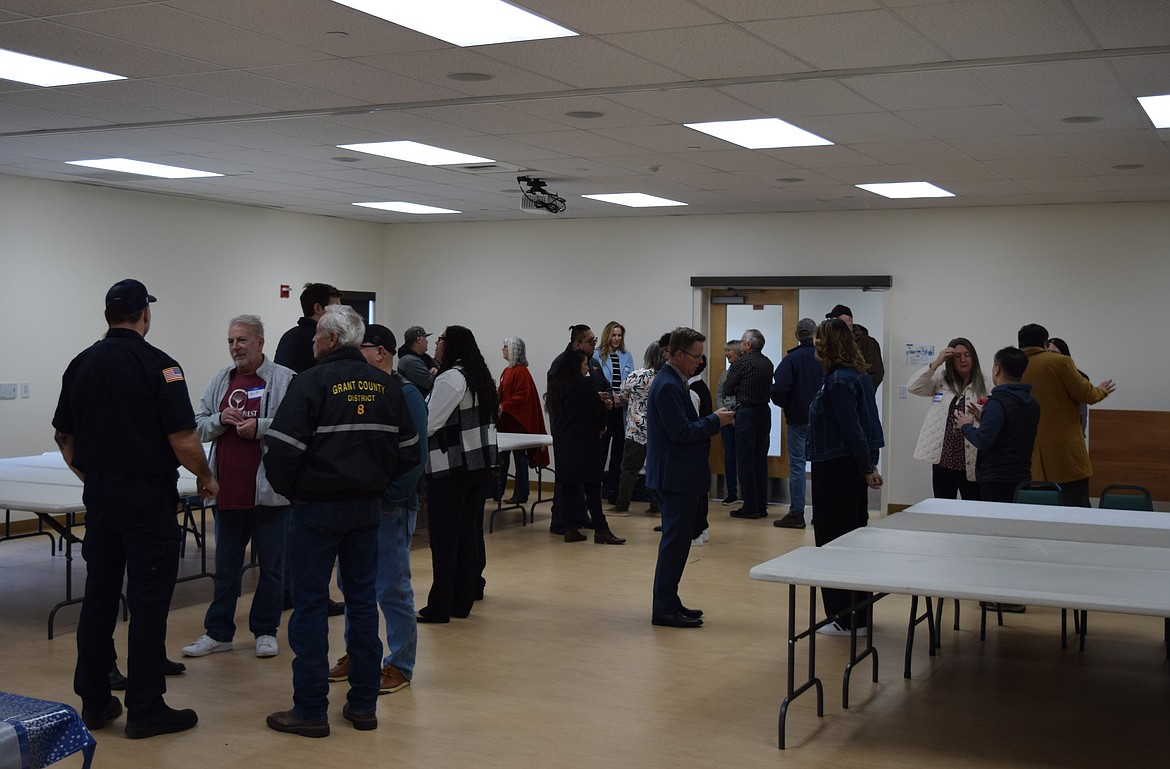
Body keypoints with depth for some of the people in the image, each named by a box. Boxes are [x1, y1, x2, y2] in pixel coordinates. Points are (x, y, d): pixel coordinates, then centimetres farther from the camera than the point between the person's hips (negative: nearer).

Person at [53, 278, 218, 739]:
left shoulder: (81, 364, 6)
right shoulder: (158, 365, -12)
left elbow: (64, 436, 12)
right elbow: (183, 439, -16)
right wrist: (206, 477, 1)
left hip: (99, 497, 6)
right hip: (148, 498, -6)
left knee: (99, 598, 12)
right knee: (148, 602, 0)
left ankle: (94, 702, 19)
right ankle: (145, 709, 4)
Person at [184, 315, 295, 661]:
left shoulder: (285, 380, -6)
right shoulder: (220, 381, 12)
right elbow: (198, 426, 13)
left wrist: (259, 427, -19)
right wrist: (221, 419, -6)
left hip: (269, 490, -5)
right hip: (228, 489, 5)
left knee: (271, 566, 8)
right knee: (225, 566, 13)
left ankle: (266, 631, 20)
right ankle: (218, 632, 22)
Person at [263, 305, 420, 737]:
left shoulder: (313, 381, -12)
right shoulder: (386, 385, 6)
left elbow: (283, 447, -18)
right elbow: (408, 450, 10)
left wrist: (287, 488, -1)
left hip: (316, 507, -5)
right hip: (367, 508, 6)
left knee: (310, 605, 2)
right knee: (363, 601, 12)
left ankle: (311, 710, 6)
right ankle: (364, 705, 18)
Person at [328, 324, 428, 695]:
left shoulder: (405, 394, -10)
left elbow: (415, 455, -16)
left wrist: (387, 498, -17)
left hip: (389, 509, -7)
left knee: (392, 589, 0)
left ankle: (400, 667, 10)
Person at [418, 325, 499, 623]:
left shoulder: (450, 378, -15)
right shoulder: (481, 376, 13)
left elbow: (430, 425, -18)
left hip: (451, 466, -9)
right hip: (480, 463, 9)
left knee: (445, 535, -5)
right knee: (469, 530, 13)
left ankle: (440, 606, -4)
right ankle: (465, 596, 20)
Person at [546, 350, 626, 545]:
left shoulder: (555, 385, 11)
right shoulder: (582, 384, -11)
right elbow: (598, 407, -8)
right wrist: (601, 427, 12)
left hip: (561, 441, 7)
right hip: (583, 440, -7)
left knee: (567, 485, 8)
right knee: (592, 485, -5)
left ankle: (571, 528, 8)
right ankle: (601, 530, -6)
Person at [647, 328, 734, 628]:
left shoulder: (672, 382, 14)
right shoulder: (669, 386, -19)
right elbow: (681, 432, -23)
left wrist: (710, 422, 7)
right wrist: (715, 420, -13)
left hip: (678, 475, 11)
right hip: (676, 475, -11)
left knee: (677, 539, 15)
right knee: (676, 540, -6)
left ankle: (668, 602, 23)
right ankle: (664, 609, 0)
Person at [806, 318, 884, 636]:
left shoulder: (838, 381, -18)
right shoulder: (858, 376, 11)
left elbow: (852, 429, -20)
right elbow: (862, 426, 13)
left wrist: (867, 468, -15)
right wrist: (869, 465, 13)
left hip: (835, 470, -10)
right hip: (849, 468, 10)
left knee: (835, 541, -3)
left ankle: (845, 618, 3)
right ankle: (857, 614, 25)